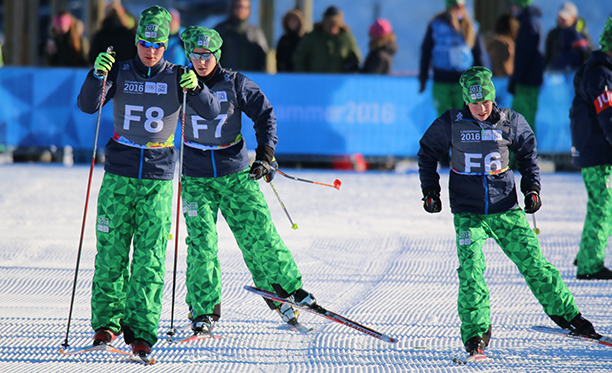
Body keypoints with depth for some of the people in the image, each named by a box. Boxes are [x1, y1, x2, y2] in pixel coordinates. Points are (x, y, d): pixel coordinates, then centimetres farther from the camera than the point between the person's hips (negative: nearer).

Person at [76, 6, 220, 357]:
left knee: (150, 257, -7)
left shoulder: (177, 77, 3)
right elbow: (88, 105, -5)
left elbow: (212, 112, -1)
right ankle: (107, 321, 12)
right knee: (111, 250, -1)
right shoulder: (120, 72, 3)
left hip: (159, 178, -1)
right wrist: (98, 76, -22)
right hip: (120, 173, 1)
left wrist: (196, 88, -20)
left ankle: (142, 331, -6)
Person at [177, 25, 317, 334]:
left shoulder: (235, 84, -2)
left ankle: (286, 288, 18)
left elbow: (265, 114, 6)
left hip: (237, 174, 0)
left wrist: (265, 154, -2)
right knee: (201, 243, -10)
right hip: (196, 178, 0)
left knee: (258, 235, -1)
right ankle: (203, 311, -1)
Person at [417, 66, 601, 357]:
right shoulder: (451, 124, -3)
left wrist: (532, 188, 6)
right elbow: (427, 153, 12)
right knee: (471, 270, -14)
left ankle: (565, 313, 16)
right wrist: (430, 190, 5)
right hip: (467, 211, -1)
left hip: (506, 209, 1)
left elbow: (528, 154, 16)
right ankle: (475, 333, -6)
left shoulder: (510, 122, -1)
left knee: (532, 261, 1)